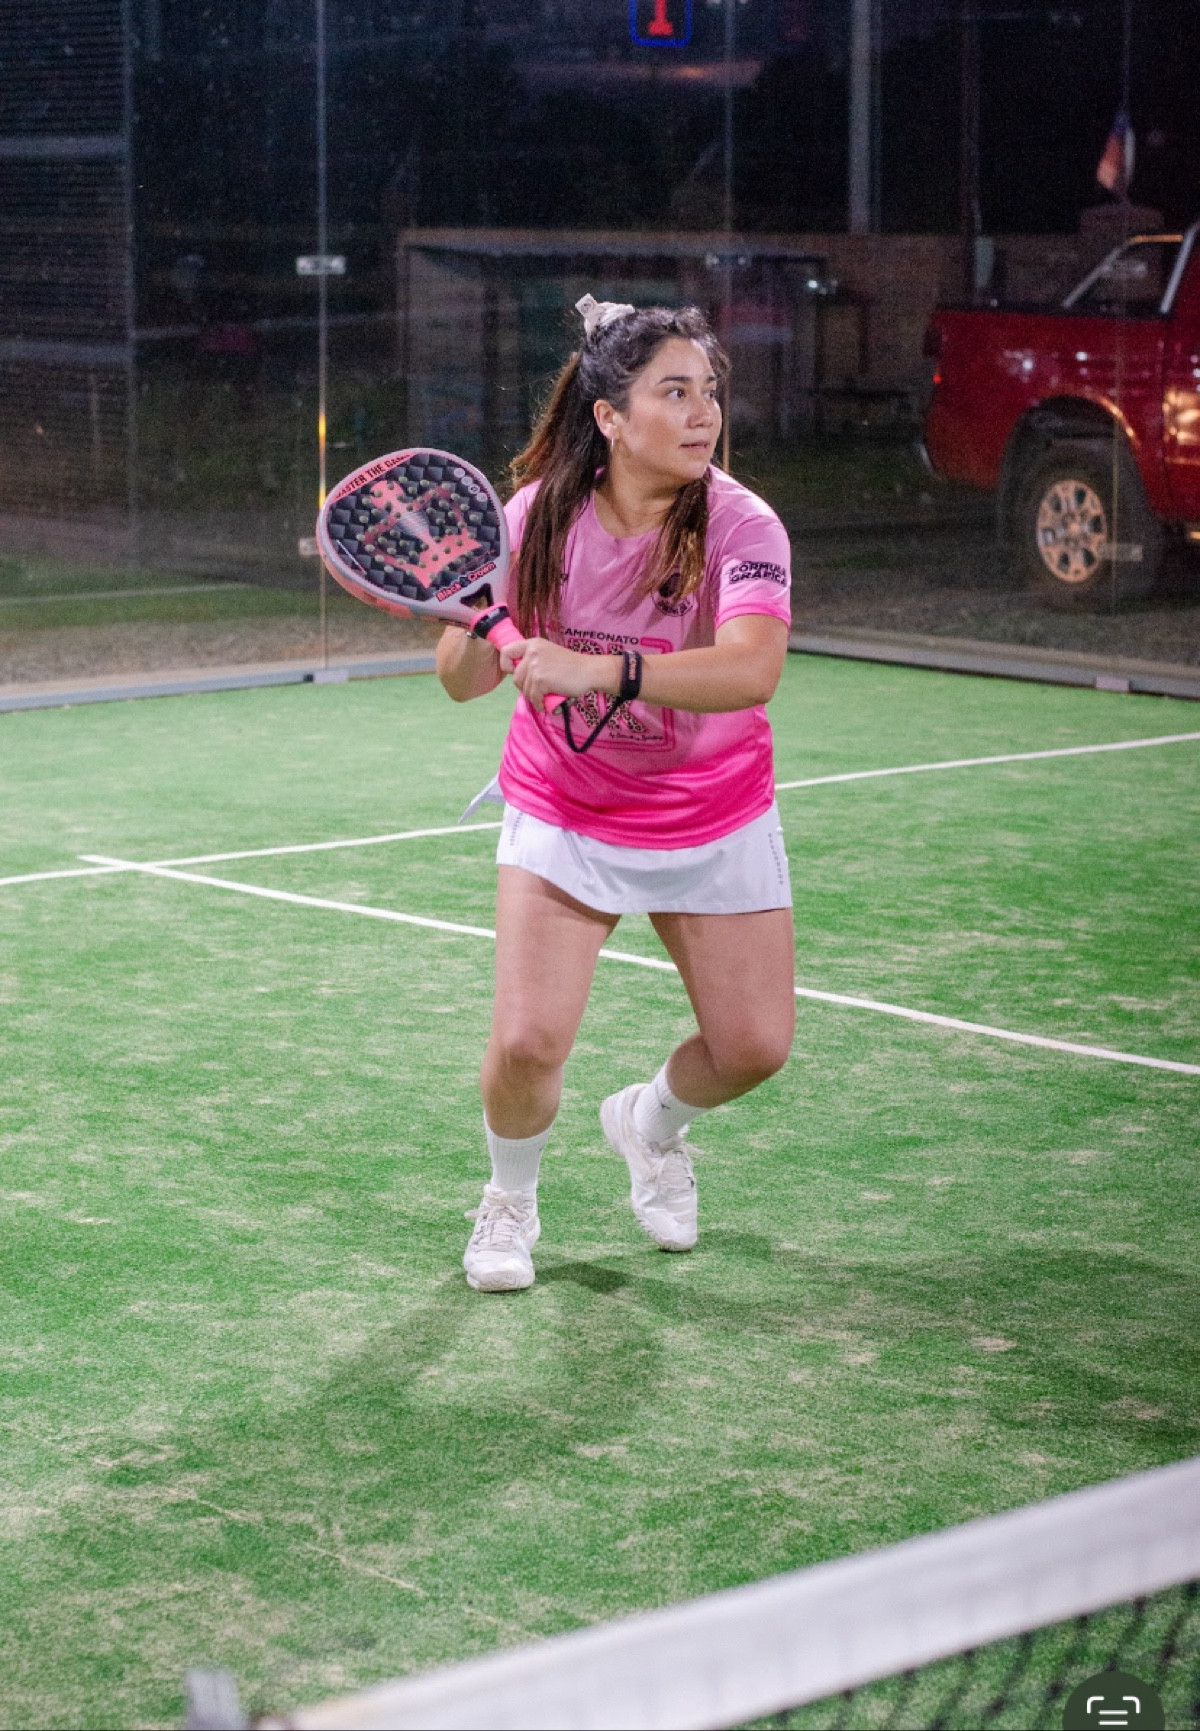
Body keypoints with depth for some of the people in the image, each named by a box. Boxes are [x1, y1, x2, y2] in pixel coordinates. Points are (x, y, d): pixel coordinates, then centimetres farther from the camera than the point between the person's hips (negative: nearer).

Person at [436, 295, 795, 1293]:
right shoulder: (538, 515, -15)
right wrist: (464, 619, -35)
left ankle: (649, 1123, 37)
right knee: (528, 1042, -12)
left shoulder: (742, 527, -22)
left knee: (754, 1045, 2)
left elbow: (751, 670, -41)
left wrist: (601, 669, -54)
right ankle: (510, 1199, 21)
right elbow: (467, 680, -12)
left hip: (715, 824, 0)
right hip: (564, 813, 0)